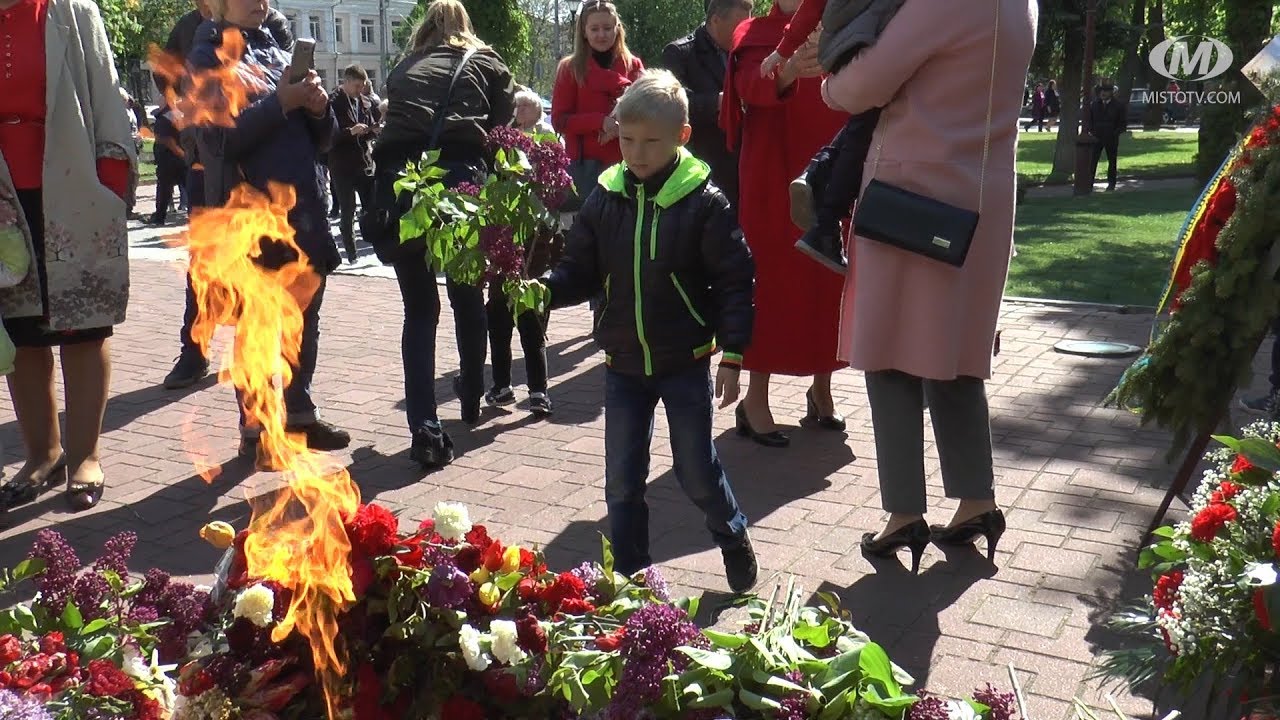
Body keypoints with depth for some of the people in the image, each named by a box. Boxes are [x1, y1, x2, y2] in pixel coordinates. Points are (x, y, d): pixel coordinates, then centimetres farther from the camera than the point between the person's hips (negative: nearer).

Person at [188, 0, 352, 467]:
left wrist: (318, 106, -5)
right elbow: (220, 138, -15)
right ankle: (254, 430, 12)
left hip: (304, 210, 6)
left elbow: (322, 138, 15)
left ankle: (299, 414, 27)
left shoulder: (281, 55, 16)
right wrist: (282, 102, -18)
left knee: (305, 320, 13)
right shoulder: (208, 58, -1)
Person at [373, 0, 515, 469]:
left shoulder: (402, 70, 24)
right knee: (468, 297, 19)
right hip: (459, 179, -1)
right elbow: (504, 128, 8)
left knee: (419, 309, 6)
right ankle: (472, 399, 36)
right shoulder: (485, 64, 17)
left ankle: (425, 431, -5)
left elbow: (393, 121, 21)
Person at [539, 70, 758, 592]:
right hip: (623, 362, 3)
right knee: (622, 480, 9)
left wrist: (732, 354, -14)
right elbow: (580, 272, 1)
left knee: (697, 471, 8)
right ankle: (629, 575, 25)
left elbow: (735, 282, -9)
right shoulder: (605, 200, -2)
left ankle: (733, 537, 37)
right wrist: (542, 289, -19)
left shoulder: (703, 202, -11)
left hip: (686, 361, -3)